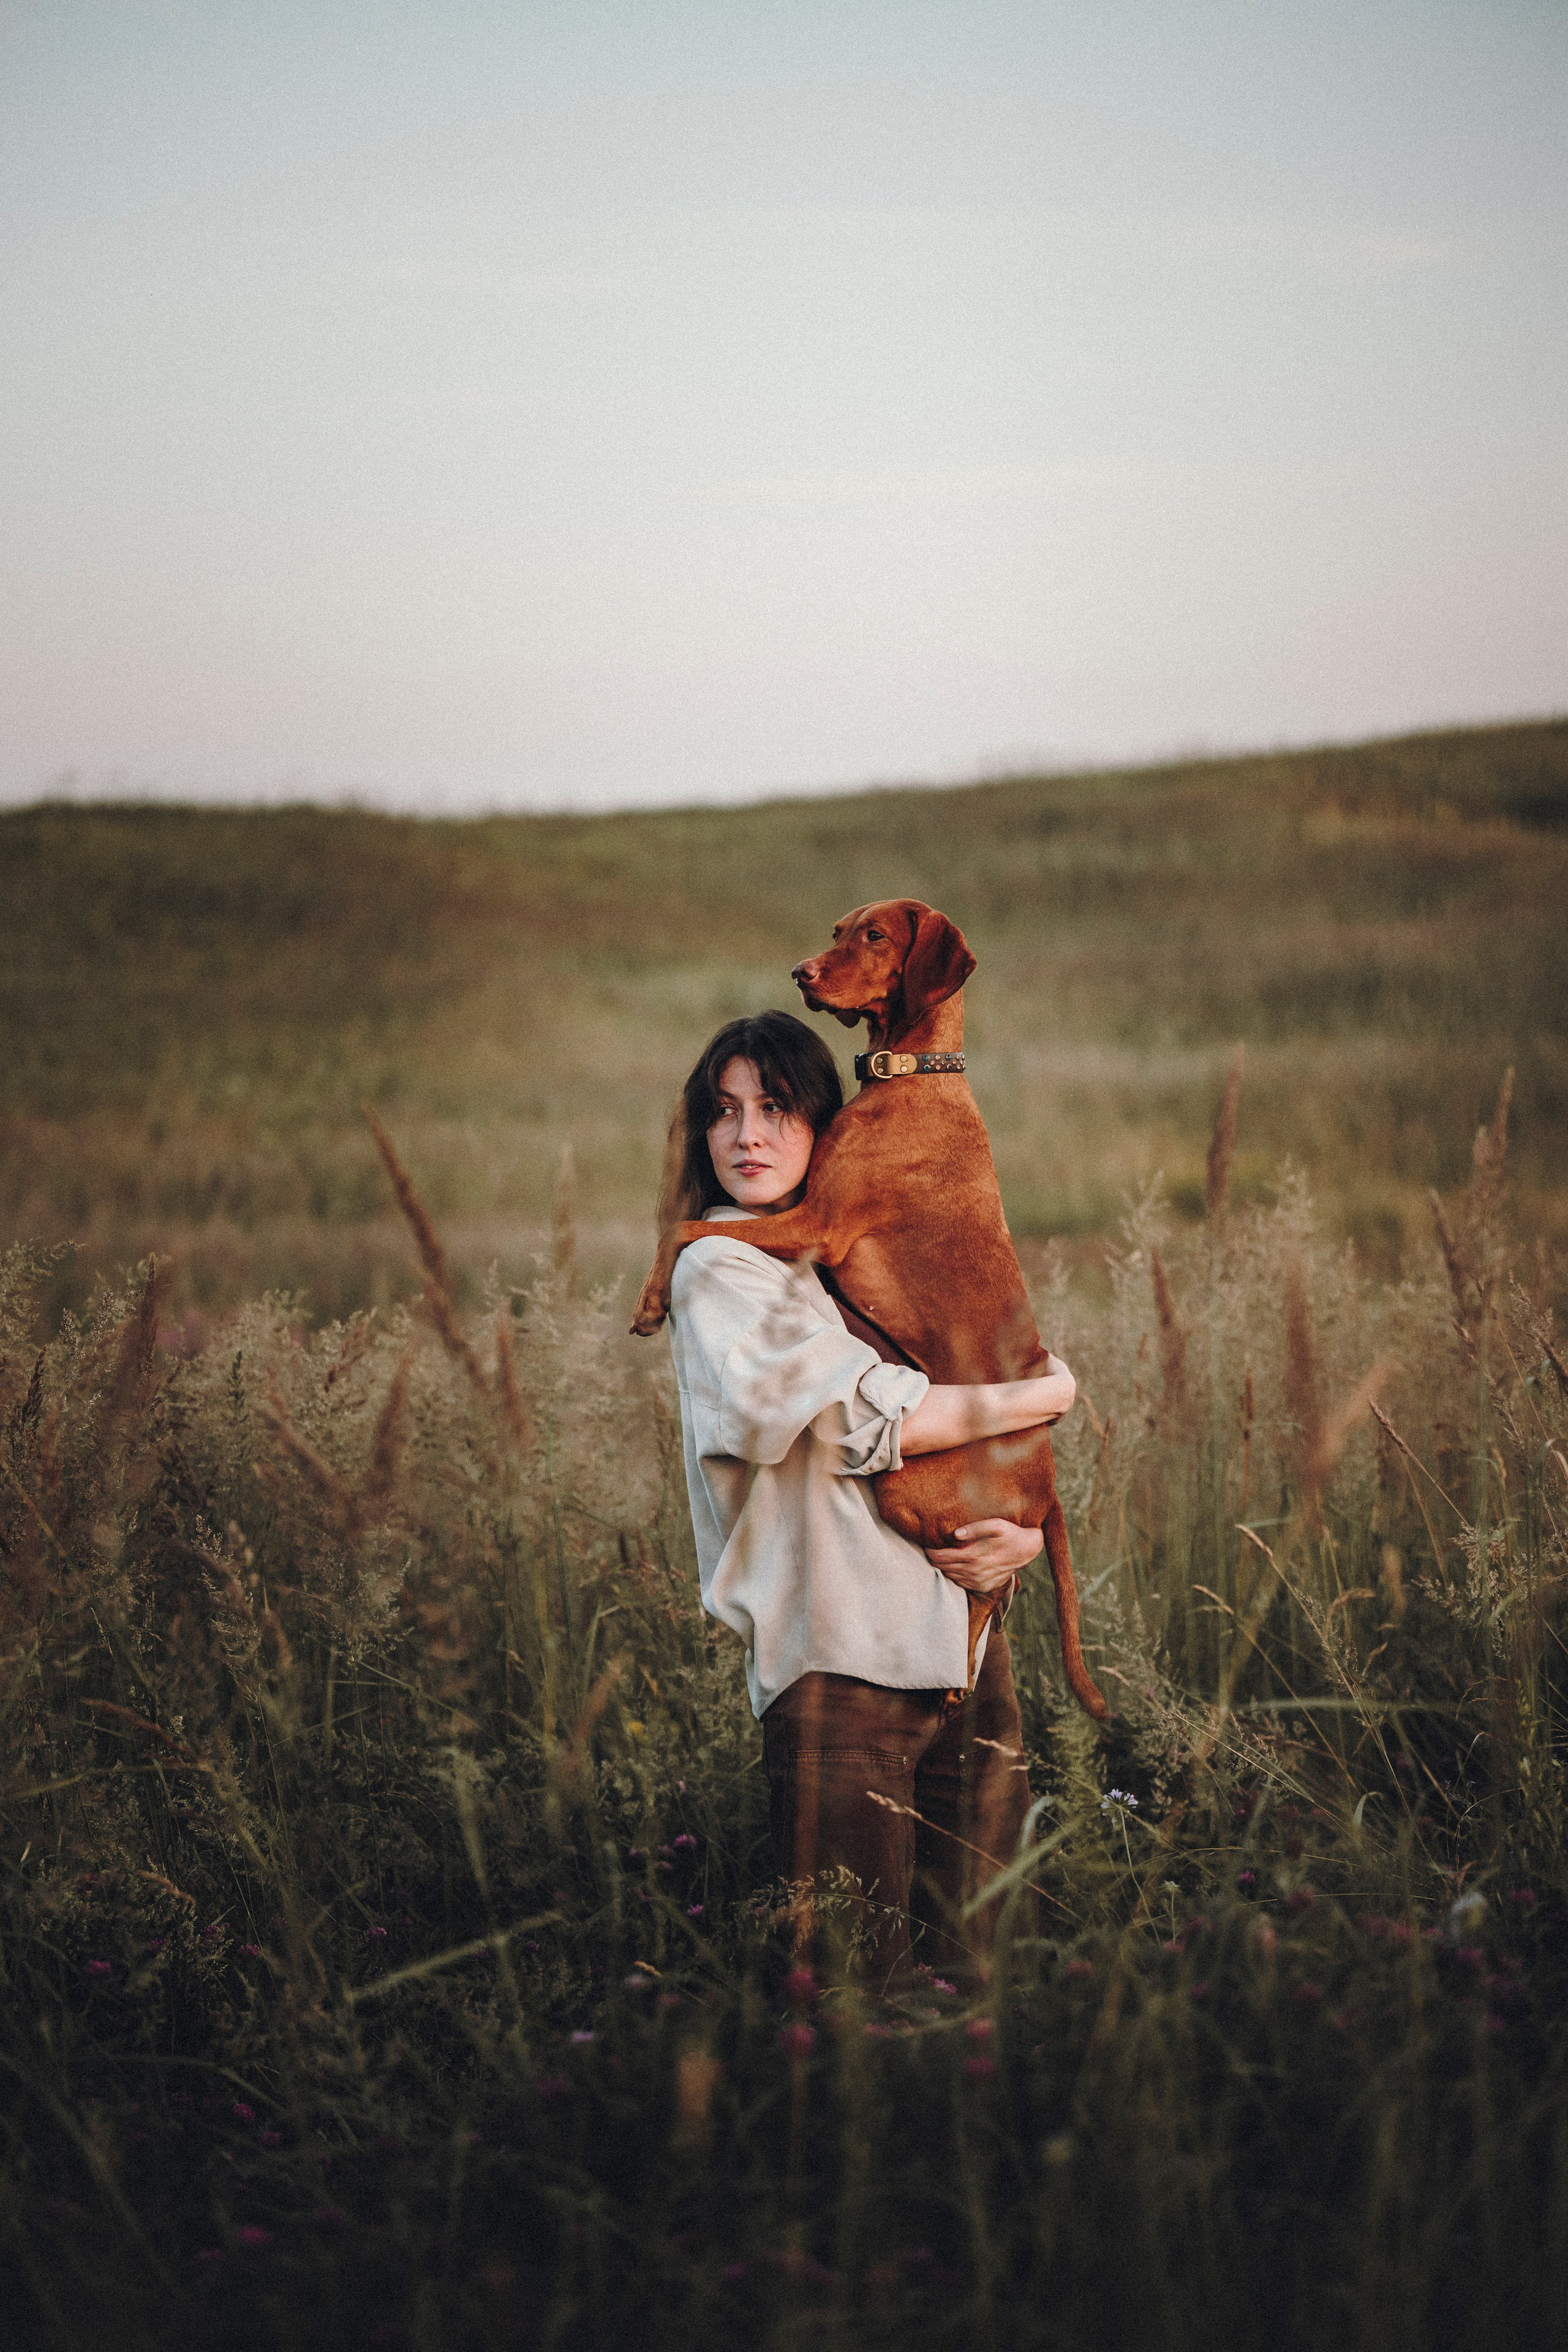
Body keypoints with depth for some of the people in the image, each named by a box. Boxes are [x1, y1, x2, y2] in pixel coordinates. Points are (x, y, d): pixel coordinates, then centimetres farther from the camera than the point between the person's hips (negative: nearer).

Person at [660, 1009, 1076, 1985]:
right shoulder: (719, 1269, -4)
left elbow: (989, 1456, 20)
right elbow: (871, 1417, -13)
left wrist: (1028, 1532, -2)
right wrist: (1045, 1395, -1)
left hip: (966, 1650, 6)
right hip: (841, 1668, -6)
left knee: (976, 1967, 7)